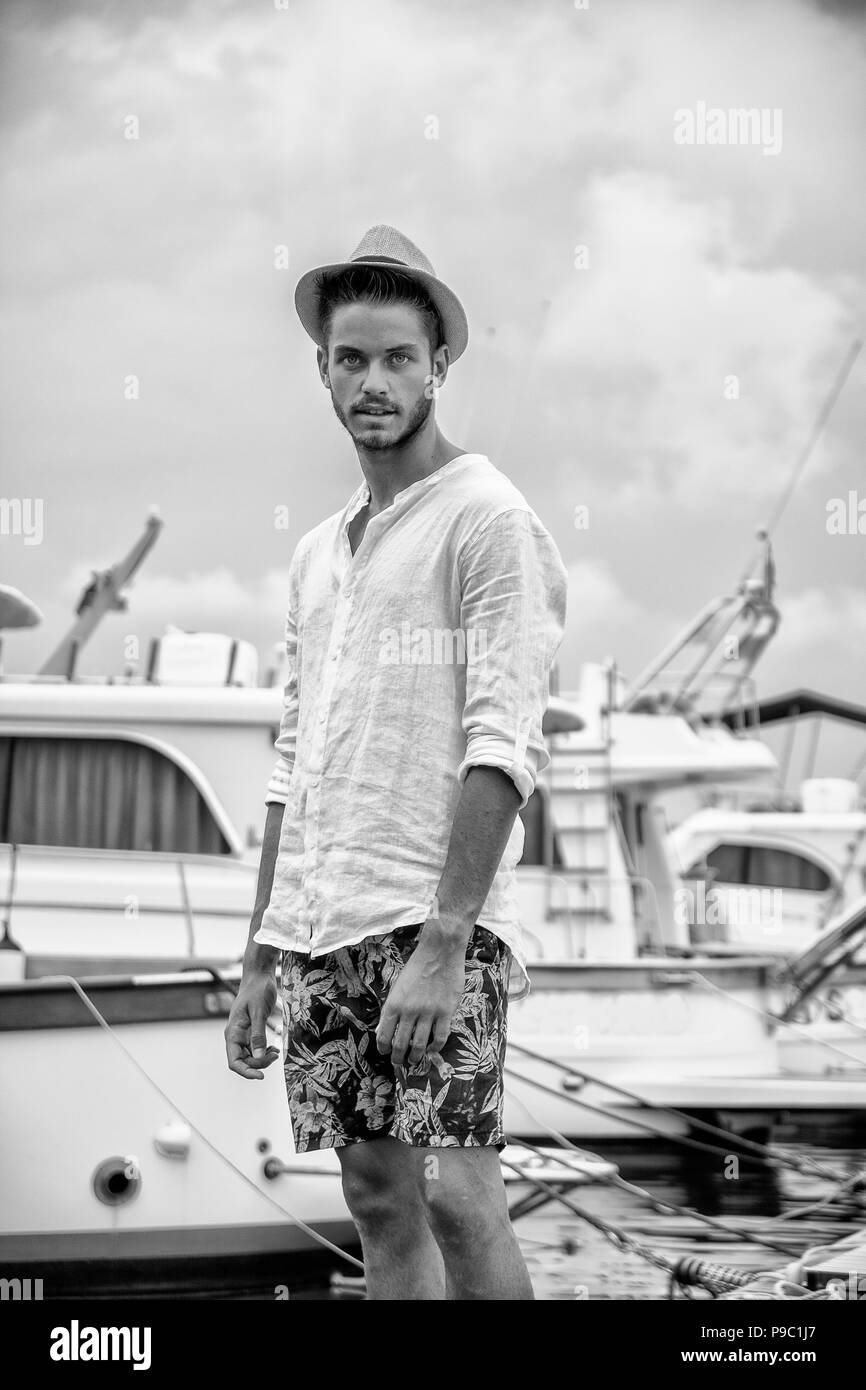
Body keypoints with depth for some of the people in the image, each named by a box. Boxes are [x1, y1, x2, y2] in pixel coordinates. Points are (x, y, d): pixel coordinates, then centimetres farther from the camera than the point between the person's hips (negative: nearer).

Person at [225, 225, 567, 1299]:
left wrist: (441, 944, -21)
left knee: (453, 1194, -12)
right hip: (318, 928, 7)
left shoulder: (489, 519, -4)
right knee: (377, 1202, 8)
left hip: (431, 922, -7)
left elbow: (503, 746, -13)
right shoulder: (318, 553, 19)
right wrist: (261, 957, 16)